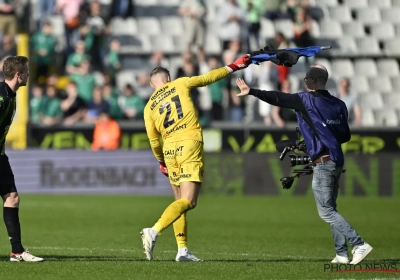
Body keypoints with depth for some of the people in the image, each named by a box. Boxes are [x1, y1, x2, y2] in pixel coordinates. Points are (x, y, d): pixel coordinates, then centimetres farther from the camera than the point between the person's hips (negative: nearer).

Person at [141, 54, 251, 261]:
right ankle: (153, 232, -29)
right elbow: (209, 77, 15)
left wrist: (161, 161, 30)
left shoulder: (149, 107, 12)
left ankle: (182, 250, 8)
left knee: (180, 201, 15)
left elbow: (153, 140, 15)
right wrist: (234, 67, 28)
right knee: (188, 201, -11)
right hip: (190, 144, -4)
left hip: (169, 150, 4)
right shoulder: (180, 84, 6)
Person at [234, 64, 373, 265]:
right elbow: (346, 135, 15)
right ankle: (342, 254, 11)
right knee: (330, 209, 16)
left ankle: (359, 244, -13)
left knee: (326, 211, -4)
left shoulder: (307, 100, -7)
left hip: (322, 162, -8)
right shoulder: (338, 104, 12)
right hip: (337, 161, 8)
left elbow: (278, 98, -14)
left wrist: (251, 91, -16)